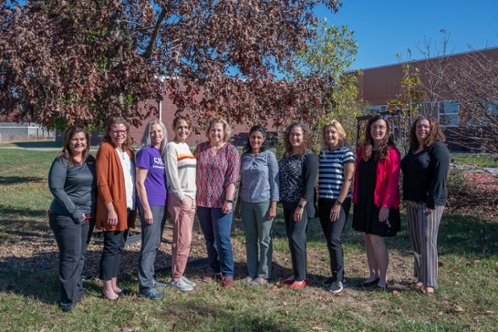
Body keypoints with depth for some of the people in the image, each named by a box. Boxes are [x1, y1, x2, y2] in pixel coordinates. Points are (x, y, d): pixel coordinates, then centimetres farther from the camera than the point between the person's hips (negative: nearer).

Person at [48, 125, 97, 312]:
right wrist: (74, 211, -17)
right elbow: (56, 188, -17)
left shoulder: (91, 161, 8)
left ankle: (78, 289, 29)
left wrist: (94, 210, 5)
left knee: (80, 255, 15)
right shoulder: (61, 162, -11)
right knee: (70, 256, -3)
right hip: (66, 216, -6)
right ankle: (68, 298, 6)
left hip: (88, 216, 6)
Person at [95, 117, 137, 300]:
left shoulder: (129, 152, 13)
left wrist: (133, 205, 8)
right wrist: (110, 208, -19)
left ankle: (114, 284, 24)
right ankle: (107, 288, 10)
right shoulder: (106, 149, -10)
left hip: (128, 206, 7)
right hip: (114, 208, -7)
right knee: (111, 247, -1)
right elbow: (102, 182, -15)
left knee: (119, 247, 13)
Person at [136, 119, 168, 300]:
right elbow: (140, 183, -13)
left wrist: (167, 205, 12)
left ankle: (149, 278, 29)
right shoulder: (145, 152, -10)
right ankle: (145, 286, 5)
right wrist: (146, 209, -16)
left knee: (155, 244, 16)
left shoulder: (162, 153, 11)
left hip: (162, 204, 8)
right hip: (150, 204, -8)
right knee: (149, 245, -3)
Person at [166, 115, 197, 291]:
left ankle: (179, 274, 20)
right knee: (183, 241, -6)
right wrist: (182, 197, -14)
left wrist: (192, 196, 12)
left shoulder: (186, 147, 15)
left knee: (183, 240, 11)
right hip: (179, 198, -8)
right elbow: (172, 175, -14)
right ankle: (176, 278, 5)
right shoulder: (172, 147, -8)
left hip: (191, 197, 8)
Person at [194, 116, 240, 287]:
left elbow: (232, 177, -9)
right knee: (209, 238, 12)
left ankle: (227, 273, 11)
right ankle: (215, 270, 26)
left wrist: (229, 200, -15)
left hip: (221, 201, -4)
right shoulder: (200, 148, 7)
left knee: (222, 238, -3)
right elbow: (193, 172, 10)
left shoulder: (231, 150, -3)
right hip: (202, 200, 4)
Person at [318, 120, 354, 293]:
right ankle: (336, 274, 22)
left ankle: (338, 279, -1)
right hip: (323, 201, 6)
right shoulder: (322, 152, 11)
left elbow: (348, 179, -10)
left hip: (340, 202, -6)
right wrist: (317, 200, 10)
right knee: (330, 240, 9)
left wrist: (339, 203, -14)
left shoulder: (346, 151, -5)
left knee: (333, 239, -12)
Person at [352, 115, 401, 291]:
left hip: (381, 203, -6)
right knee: (368, 238, 11)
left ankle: (383, 278, 11)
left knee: (376, 239, -5)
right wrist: (355, 199, 7)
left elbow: (393, 181, -14)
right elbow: (357, 177, 10)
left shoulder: (391, 152, -10)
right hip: (363, 202, 6)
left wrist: (386, 205, -18)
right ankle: (373, 275, 23)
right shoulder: (362, 151, 7)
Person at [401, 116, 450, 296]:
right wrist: (406, 198, 14)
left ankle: (429, 282, 3)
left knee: (427, 240, -4)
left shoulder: (438, 148, -10)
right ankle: (421, 278, 22)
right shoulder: (413, 148, 14)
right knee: (416, 241, 11)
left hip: (428, 202, -8)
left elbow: (439, 176, -17)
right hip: (412, 201, 8)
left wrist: (432, 202, -21)